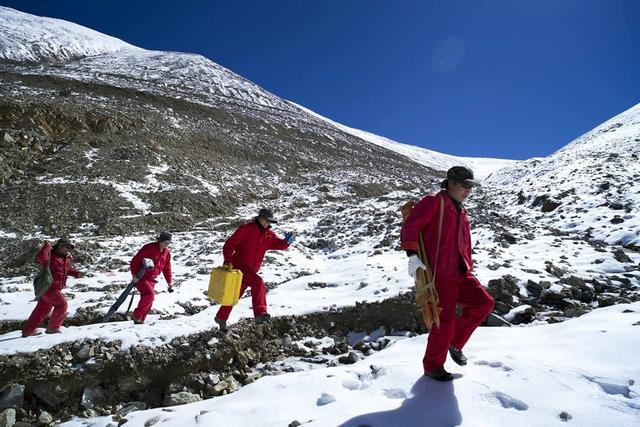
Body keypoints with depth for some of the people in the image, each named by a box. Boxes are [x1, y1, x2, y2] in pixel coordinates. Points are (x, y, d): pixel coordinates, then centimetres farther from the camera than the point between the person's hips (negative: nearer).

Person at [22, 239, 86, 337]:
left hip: (55, 288, 9)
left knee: (42, 309, 17)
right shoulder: (51, 256, -14)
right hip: (48, 287, -9)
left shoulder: (67, 258, 11)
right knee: (62, 304, -13)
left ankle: (28, 330, 30)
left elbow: (67, 270, 25)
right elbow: (41, 258, -37)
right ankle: (53, 327, -2)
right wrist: (47, 246, -28)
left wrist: (76, 273, 10)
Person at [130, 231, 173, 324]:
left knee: (149, 303, 6)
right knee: (149, 294, -25)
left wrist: (169, 282, 12)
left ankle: (140, 320, 20)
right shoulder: (149, 248, -16)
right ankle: (137, 316, -10)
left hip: (151, 279, 7)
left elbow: (167, 268, 16)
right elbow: (135, 260, -16)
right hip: (140, 277, -7)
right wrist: (134, 274, -22)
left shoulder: (167, 253, 6)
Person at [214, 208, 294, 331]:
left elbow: (280, 244, 2)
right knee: (258, 282, -28)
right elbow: (230, 243, -14)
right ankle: (260, 313, -30)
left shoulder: (268, 235, 7)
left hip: (251, 270, 8)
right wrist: (228, 260, -23)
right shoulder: (246, 229, -11)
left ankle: (221, 318, 34)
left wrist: (287, 241, -20)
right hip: (238, 267, -7)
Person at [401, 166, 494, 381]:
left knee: (484, 303, -2)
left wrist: (469, 269, 22)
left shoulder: (462, 212, 20)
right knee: (445, 321, -5)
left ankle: (455, 342, 17)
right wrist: (412, 255, -25)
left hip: (460, 273, 8)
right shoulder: (434, 202, -6)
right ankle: (433, 366, 16)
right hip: (439, 274, -8)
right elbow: (409, 227, -17)